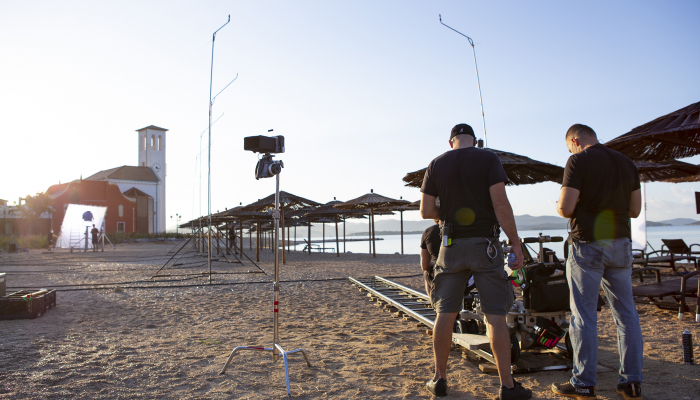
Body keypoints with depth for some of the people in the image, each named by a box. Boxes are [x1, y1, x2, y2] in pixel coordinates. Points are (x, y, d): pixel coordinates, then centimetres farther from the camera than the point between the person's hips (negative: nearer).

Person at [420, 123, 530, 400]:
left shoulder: (436, 165, 5)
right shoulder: (489, 159, -3)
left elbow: (425, 211, 1)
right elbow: (500, 203, -12)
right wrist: (516, 243, -7)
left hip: (451, 245, 2)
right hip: (485, 245, -2)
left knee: (445, 314, 8)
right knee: (496, 315, 2)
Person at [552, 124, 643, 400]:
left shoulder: (578, 162, -8)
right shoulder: (626, 163, 10)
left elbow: (566, 207, -16)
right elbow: (635, 210, 14)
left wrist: (560, 205, 6)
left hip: (587, 244, -6)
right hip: (621, 243, 6)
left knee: (584, 315, 1)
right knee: (626, 313, 11)